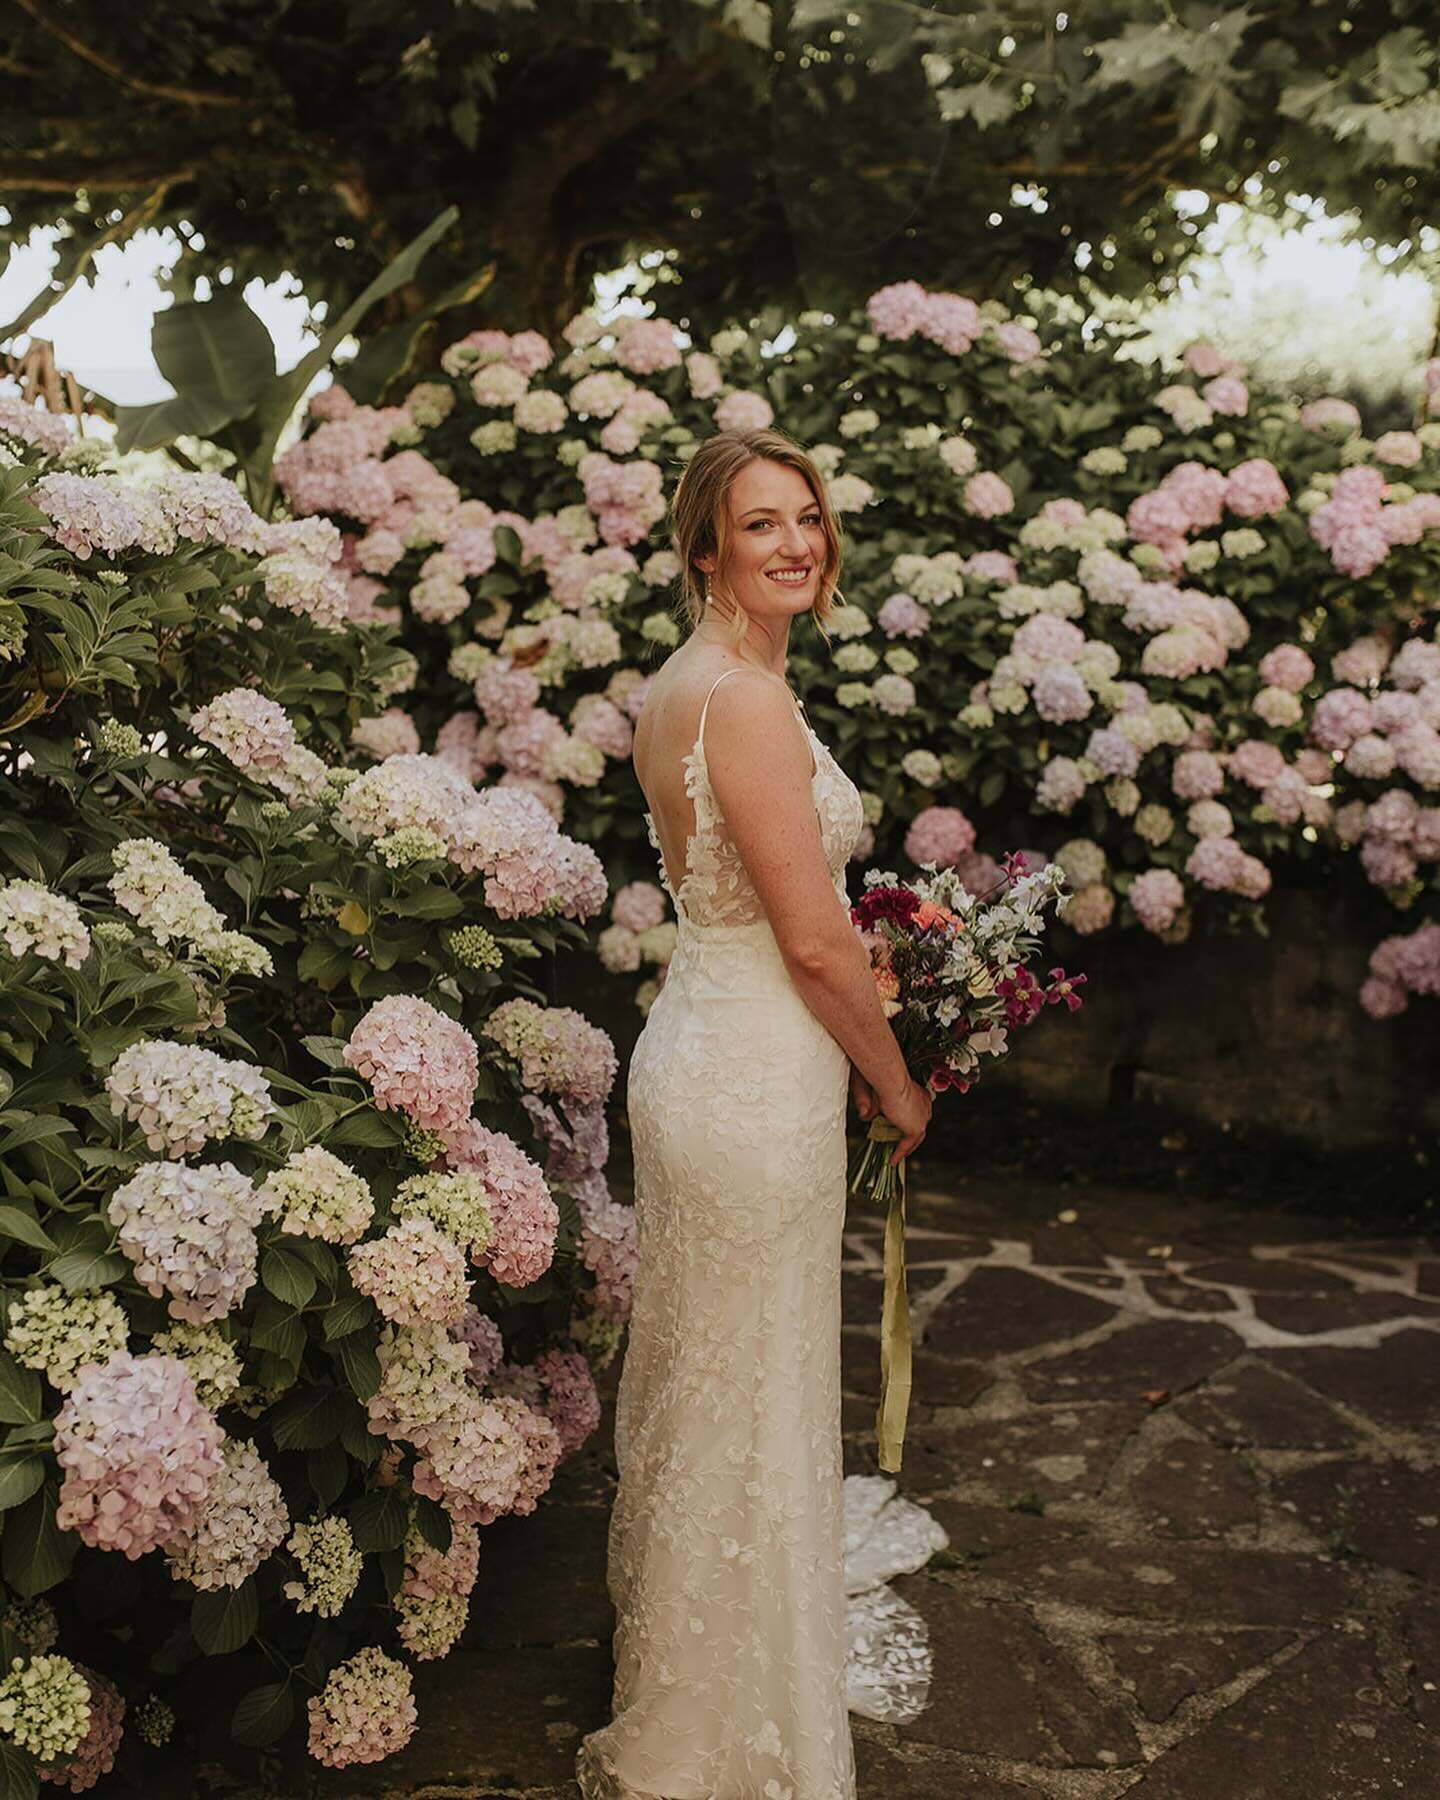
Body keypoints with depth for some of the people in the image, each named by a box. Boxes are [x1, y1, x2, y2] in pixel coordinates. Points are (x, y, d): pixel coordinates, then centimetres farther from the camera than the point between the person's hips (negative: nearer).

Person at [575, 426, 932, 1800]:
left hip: (696, 1052, 10)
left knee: (695, 1383, 24)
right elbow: (816, 938, -21)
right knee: (748, 1411, 7)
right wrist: (896, 1080, -5)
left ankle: (669, 1671, 47)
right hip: (757, 1083, -10)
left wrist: (851, 1053, 19)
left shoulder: (677, 684, 8)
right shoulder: (747, 699, -22)